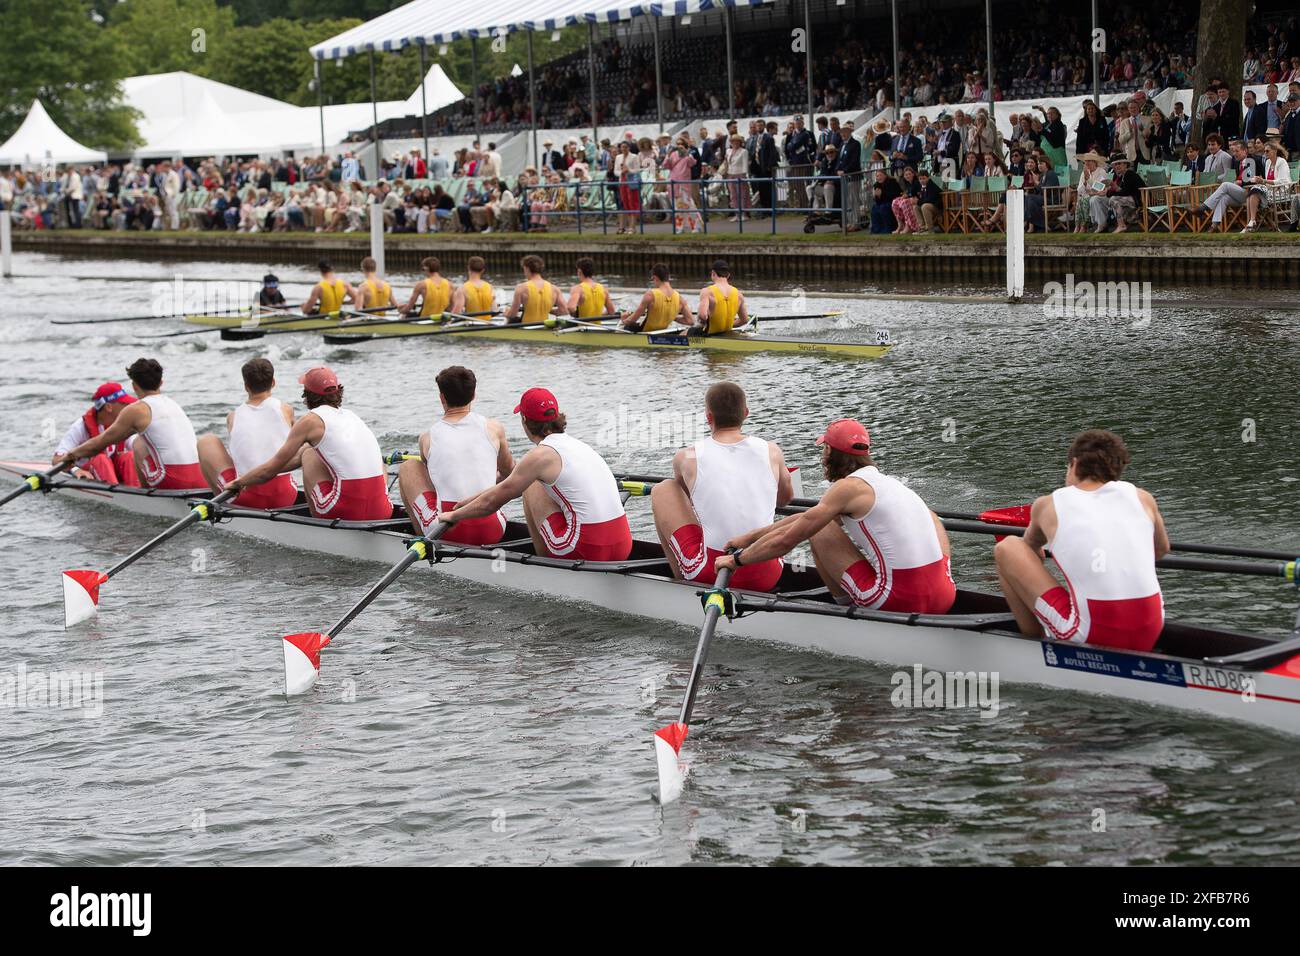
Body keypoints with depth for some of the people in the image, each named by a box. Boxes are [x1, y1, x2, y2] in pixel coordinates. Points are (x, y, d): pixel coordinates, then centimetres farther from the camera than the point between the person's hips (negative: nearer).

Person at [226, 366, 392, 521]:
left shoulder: (310, 420, 2)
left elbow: (272, 468, 10)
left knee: (309, 456, 16)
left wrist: (238, 482, 27)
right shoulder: (349, 415, 21)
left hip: (348, 512, -5)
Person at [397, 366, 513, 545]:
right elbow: (509, 471, 23)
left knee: (407, 467, 18)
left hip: (446, 533, -2)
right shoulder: (494, 429, 3)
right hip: (492, 533, 2)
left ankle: (421, 535, 25)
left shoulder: (427, 438, 3)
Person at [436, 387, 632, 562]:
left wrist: (453, 515, 20)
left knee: (531, 488, 12)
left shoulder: (540, 455, -7)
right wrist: (469, 502, 36)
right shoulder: (575, 444, 17)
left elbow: (491, 502, 4)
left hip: (586, 550, -7)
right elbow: (509, 485, 29)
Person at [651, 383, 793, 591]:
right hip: (766, 579, 4)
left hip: (710, 575, -3)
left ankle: (681, 582, 20)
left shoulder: (687, 458, -3)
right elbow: (786, 497, 23)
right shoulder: (772, 452, 1)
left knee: (662, 490, 15)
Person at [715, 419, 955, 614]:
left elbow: (787, 539, -2)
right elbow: (804, 517, 26)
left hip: (901, 601, -7)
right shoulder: (885, 480, 19)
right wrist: (750, 537, 30)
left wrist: (737, 560, 13)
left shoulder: (848, 487, -5)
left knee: (819, 531, 5)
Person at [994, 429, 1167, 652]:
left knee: (1006, 547, 11)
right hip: (1148, 639, 4)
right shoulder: (1142, 498, 13)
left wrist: (1038, 560, 59)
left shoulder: (1047, 505, 10)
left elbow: (1032, 547, 35)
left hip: (1089, 637, -4)